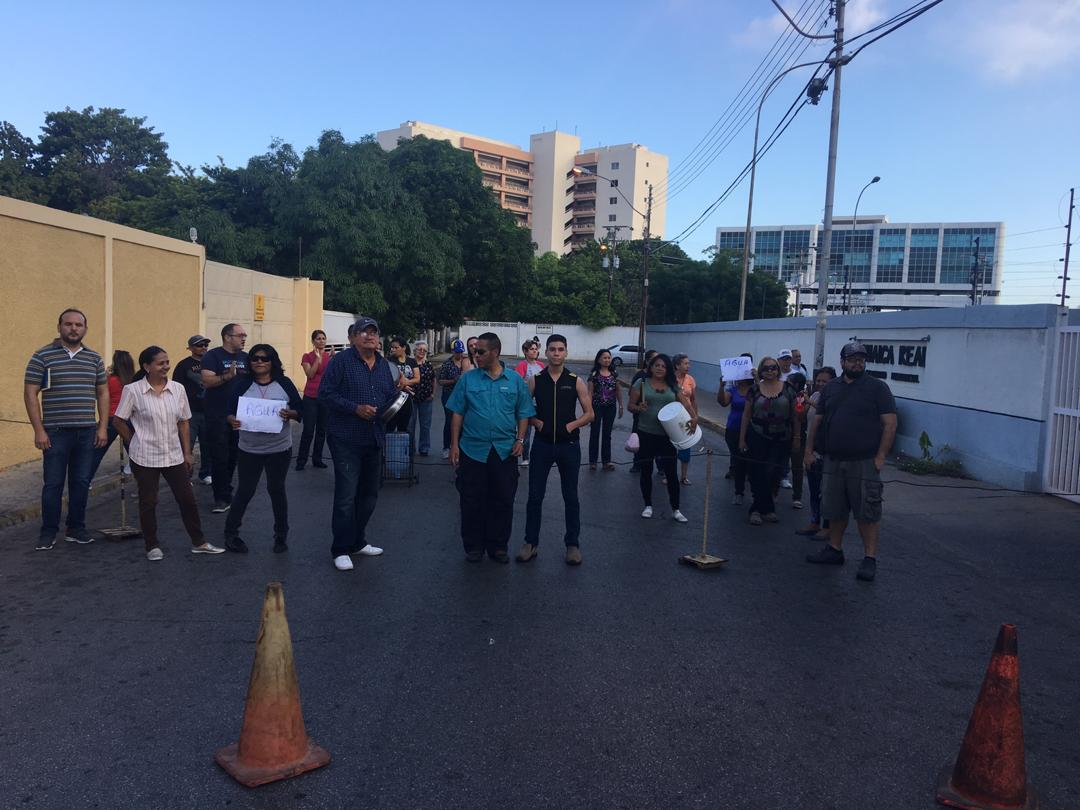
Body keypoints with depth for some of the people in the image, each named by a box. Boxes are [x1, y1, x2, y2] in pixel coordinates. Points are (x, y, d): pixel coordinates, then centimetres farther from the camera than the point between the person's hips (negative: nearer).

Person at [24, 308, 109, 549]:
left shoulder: (94, 358, 9)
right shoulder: (42, 356, -2)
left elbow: (103, 393, 12)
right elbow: (30, 394, -3)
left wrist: (103, 427, 5)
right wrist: (39, 430, -9)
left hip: (87, 432, 3)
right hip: (56, 432, -3)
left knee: (81, 482, 9)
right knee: (53, 483, 2)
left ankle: (76, 529, 20)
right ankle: (48, 532, 14)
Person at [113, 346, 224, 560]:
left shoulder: (178, 389, 1)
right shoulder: (133, 391, -10)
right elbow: (118, 421, -2)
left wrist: (187, 453, 6)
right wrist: (136, 442, 1)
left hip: (174, 456, 3)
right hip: (145, 458, -3)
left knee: (187, 499, 7)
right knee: (148, 502, 8)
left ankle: (199, 542, 19)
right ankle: (152, 546, 22)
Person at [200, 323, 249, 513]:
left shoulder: (245, 358, 10)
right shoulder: (213, 355, -7)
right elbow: (207, 381, -18)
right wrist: (227, 376, -33)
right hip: (217, 415, -5)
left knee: (234, 455, 12)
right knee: (220, 456, -5)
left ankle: (224, 488, 28)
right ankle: (223, 497, 2)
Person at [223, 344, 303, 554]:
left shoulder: (284, 383, -1)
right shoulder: (243, 385, 1)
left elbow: (301, 411, -1)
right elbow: (229, 410, 2)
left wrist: (289, 414, -22)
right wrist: (232, 420, -19)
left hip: (279, 449, 0)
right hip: (249, 449, 0)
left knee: (276, 489, 10)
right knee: (245, 491, 6)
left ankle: (281, 535, 23)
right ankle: (231, 533, 22)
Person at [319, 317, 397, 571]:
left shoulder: (383, 364, 12)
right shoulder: (341, 361, -8)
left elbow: (391, 395, 21)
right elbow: (325, 392, -14)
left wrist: (397, 402, -2)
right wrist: (356, 408, -21)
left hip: (374, 440, 7)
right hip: (346, 440, -7)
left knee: (369, 494, 16)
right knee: (346, 496, -5)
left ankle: (357, 541, 31)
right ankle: (341, 550, 7)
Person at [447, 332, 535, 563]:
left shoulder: (515, 380, 3)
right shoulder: (468, 379, 1)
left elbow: (523, 414, 6)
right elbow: (457, 414, 2)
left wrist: (520, 440, -5)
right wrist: (454, 445, -2)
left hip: (505, 451, 1)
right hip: (473, 449, 0)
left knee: (503, 501, 8)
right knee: (472, 501, 6)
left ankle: (498, 546, 22)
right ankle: (473, 546, 20)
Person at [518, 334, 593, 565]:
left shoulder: (576, 381, -1)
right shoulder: (535, 380, 1)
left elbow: (589, 414, 3)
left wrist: (571, 425, -11)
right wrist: (537, 423, -10)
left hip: (569, 444, 0)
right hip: (542, 443, 0)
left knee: (571, 496, 8)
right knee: (535, 495, 5)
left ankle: (573, 544, 20)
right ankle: (531, 542, 18)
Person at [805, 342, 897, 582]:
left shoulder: (877, 387, -2)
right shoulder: (830, 388, 12)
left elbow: (890, 423, -6)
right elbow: (817, 421, 16)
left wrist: (880, 456, -12)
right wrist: (809, 450, 10)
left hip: (864, 463, -5)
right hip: (833, 461, 5)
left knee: (867, 512, 0)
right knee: (834, 509, 13)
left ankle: (870, 559, 7)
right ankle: (834, 550, 27)